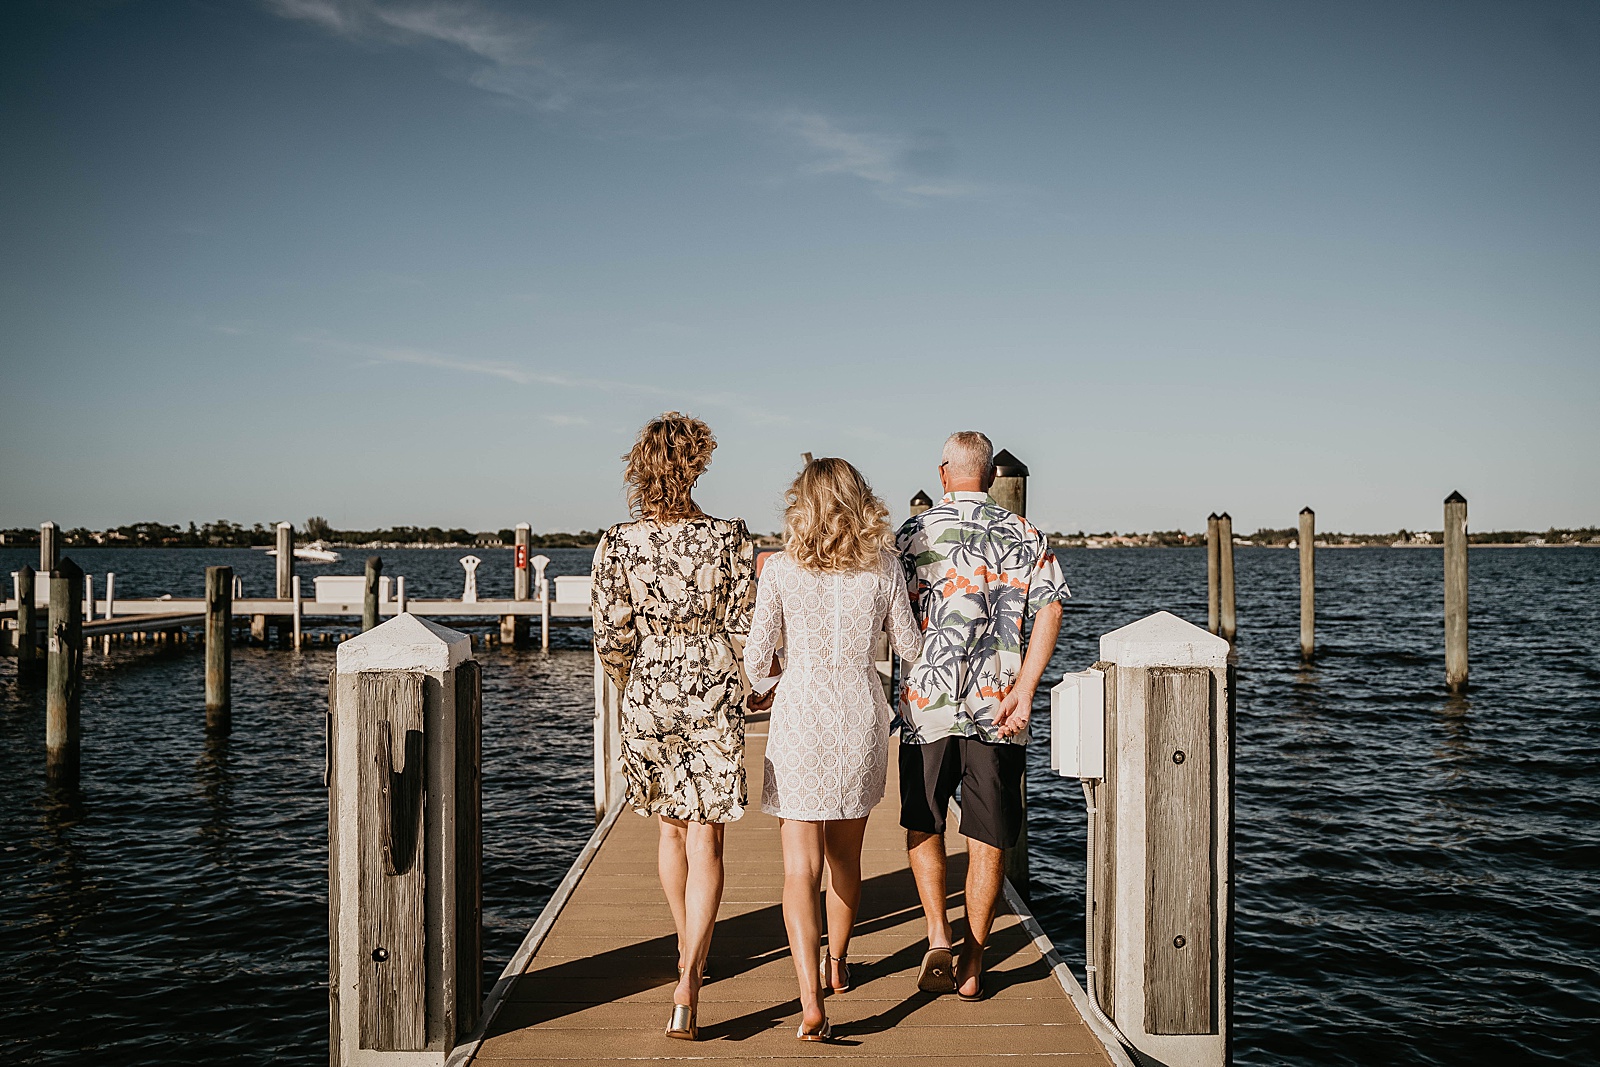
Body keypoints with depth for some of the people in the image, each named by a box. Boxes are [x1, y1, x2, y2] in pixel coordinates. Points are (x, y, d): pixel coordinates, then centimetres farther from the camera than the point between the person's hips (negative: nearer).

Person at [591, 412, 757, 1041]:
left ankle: (687, 952, 38)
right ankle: (688, 985, -10)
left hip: (649, 696, 2)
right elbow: (744, 629, -7)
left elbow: (611, 640, -4)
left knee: (671, 827, 22)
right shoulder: (731, 538, -10)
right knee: (705, 840, 2)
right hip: (715, 700, -2)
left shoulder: (618, 544, -7)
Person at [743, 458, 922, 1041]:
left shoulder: (780, 568, -8)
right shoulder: (883, 567, -4)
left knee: (801, 868, -2)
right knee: (846, 852, 22)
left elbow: (756, 653, -7)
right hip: (862, 712, 3)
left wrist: (758, 696, 13)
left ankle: (811, 1001, -13)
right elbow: (908, 644, 7)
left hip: (800, 713, -3)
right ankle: (836, 962, 40)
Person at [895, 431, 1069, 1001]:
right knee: (987, 841, 10)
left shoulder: (913, 531, 1)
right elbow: (1049, 610, -8)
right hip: (996, 705, 1)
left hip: (926, 702, -1)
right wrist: (1023, 690, -11)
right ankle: (971, 965, 15)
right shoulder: (1026, 535, 5)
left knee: (922, 826, 17)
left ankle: (938, 937, 2)